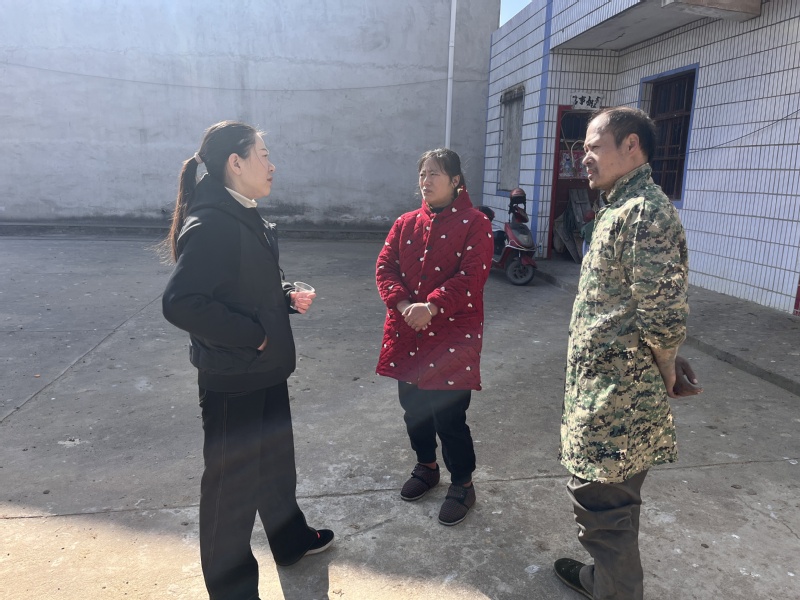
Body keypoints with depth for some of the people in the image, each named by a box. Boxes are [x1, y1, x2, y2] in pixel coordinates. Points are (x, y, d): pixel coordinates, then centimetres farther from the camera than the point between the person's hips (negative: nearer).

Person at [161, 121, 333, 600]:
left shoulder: (246, 217, 8)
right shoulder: (211, 223, -22)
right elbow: (181, 303, -29)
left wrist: (289, 296, 0)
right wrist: (253, 336, -22)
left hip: (266, 368, 9)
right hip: (231, 378, -9)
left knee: (275, 459, 25)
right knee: (232, 479, 9)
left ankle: (291, 539, 48)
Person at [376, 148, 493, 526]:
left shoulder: (474, 224, -5)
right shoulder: (405, 223, 10)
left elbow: (471, 276, -16)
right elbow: (385, 267, 3)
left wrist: (431, 307, -24)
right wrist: (403, 304, -14)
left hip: (453, 336, -5)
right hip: (406, 335, 6)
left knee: (449, 416, 0)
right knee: (414, 409, 17)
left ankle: (462, 484, 23)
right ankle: (426, 466, 41)